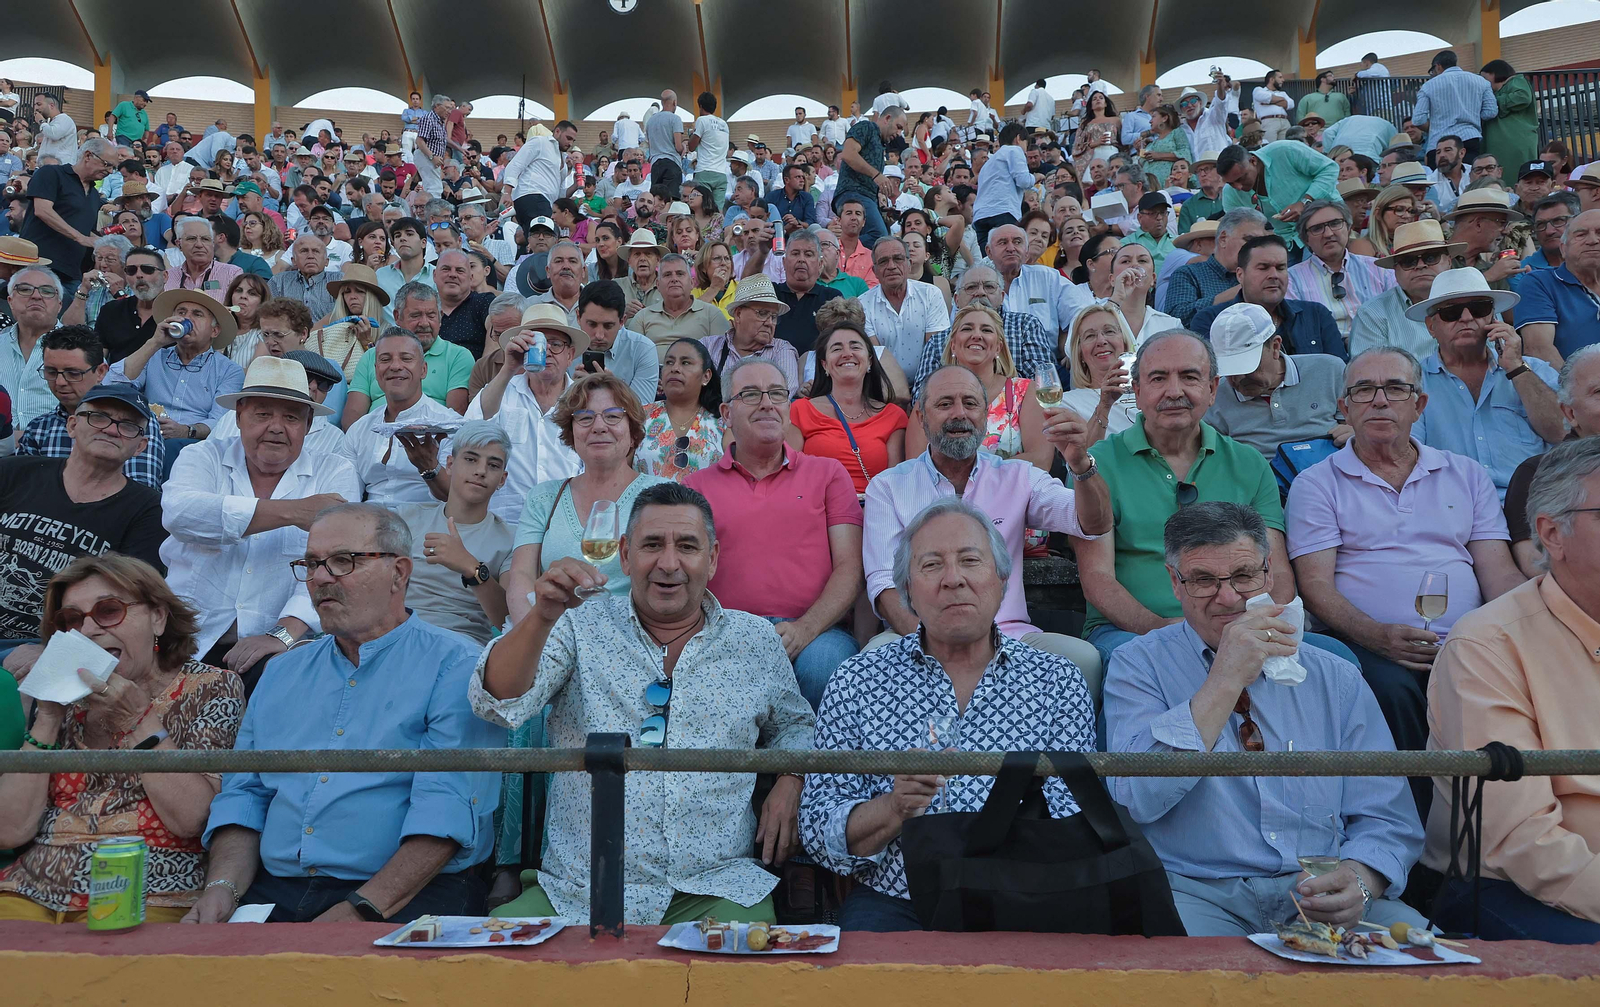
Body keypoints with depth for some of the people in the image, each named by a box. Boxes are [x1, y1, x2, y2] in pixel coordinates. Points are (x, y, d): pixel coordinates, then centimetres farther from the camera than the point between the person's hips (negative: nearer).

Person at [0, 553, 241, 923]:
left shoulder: (210, 688, 2)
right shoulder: (63, 700, 15)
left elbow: (191, 819, -11)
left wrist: (140, 720, -10)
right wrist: (47, 720, -1)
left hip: (145, 896, -3)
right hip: (30, 891, 4)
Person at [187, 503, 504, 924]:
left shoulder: (456, 667, -3)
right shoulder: (283, 672, 20)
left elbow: (447, 809, -14)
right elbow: (242, 793, 17)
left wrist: (362, 910, -22)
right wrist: (223, 885, -2)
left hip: (408, 897, -5)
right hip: (274, 895, 6)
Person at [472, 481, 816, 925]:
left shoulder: (756, 641, 11)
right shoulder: (582, 627, 4)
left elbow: (793, 723, 26)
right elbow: (499, 703, -10)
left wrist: (789, 782, 5)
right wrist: (542, 617, -27)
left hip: (713, 889, 1)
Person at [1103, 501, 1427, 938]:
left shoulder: (1336, 679, 13)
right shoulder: (1140, 665, 4)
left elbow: (1386, 818, 9)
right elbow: (1140, 798, -13)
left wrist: (1358, 880, -14)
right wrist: (1227, 680, -14)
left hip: (1320, 900, 4)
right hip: (1198, 892, -3)